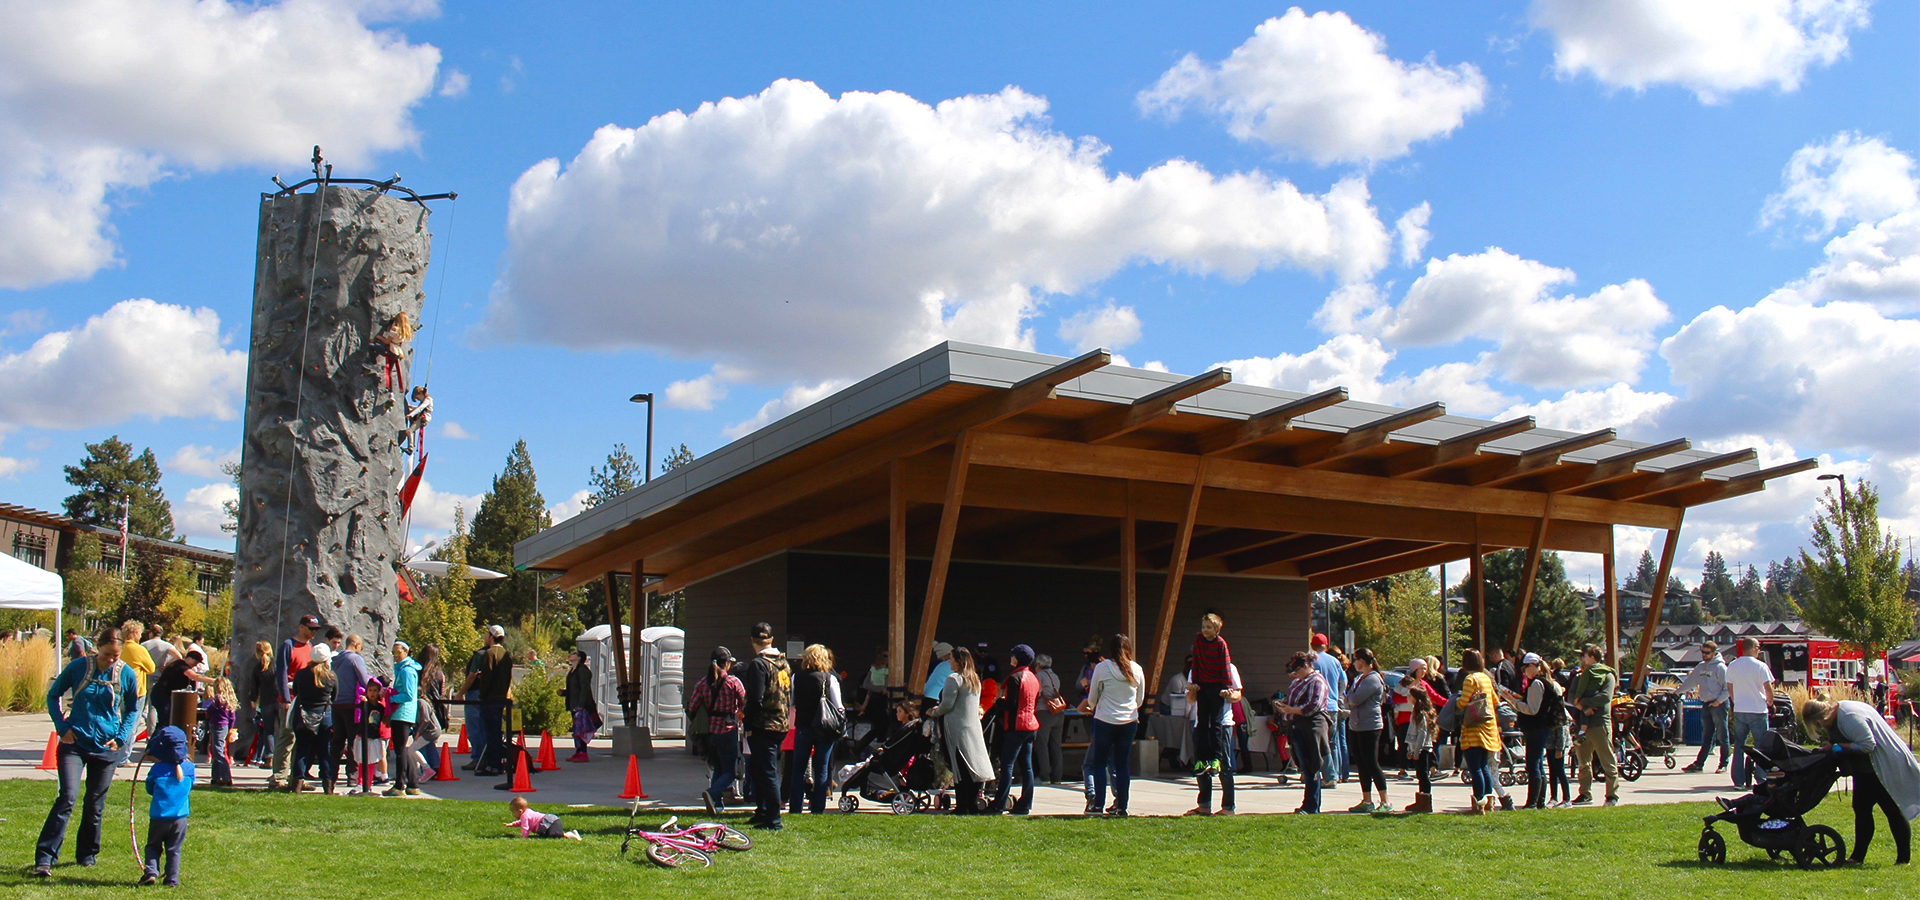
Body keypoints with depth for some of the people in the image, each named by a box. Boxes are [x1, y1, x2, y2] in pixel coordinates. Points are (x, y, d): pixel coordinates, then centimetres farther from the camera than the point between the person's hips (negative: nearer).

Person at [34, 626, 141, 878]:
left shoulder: (127, 674, -3)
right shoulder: (77, 667, -6)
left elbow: (133, 709, 11)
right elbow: (53, 695, 8)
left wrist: (121, 738, -1)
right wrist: (61, 727, -2)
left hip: (106, 747, 2)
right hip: (75, 743, -1)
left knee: (95, 804, 9)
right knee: (67, 797, -15)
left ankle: (87, 854, 26)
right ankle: (44, 859, -11)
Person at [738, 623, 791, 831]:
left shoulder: (758, 664, -14)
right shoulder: (784, 663, 10)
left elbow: (755, 699, -20)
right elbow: (790, 697, 15)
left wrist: (748, 723, -12)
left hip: (763, 726, -8)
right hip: (781, 726, 8)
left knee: (768, 774, -3)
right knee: (756, 770, 21)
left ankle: (773, 821, 0)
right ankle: (762, 813, 28)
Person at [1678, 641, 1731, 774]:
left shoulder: (1720, 667, -9)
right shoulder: (1700, 667, 14)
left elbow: (1728, 687, -12)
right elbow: (1690, 681, 20)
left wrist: (1719, 701, -17)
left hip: (1718, 705, -7)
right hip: (1706, 705, 7)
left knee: (1722, 736, 0)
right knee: (1707, 737, 9)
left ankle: (1724, 764, 6)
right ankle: (1699, 763, 6)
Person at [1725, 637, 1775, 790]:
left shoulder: (1732, 666, 5)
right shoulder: (1760, 666, -9)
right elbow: (1769, 688, -11)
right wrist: (1770, 702, 6)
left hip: (1739, 710, 4)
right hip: (1758, 710, -4)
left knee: (1739, 745, 9)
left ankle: (1738, 780, 7)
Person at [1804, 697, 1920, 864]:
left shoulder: (1850, 717, -27)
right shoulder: (1836, 717, 5)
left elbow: (1867, 745, -31)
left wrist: (1836, 747, -24)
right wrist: (1829, 746, -9)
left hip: (1885, 768, -10)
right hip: (1866, 770, 10)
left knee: (1893, 811, -2)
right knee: (1861, 809, 9)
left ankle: (1904, 858, 6)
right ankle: (1858, 856, 13)